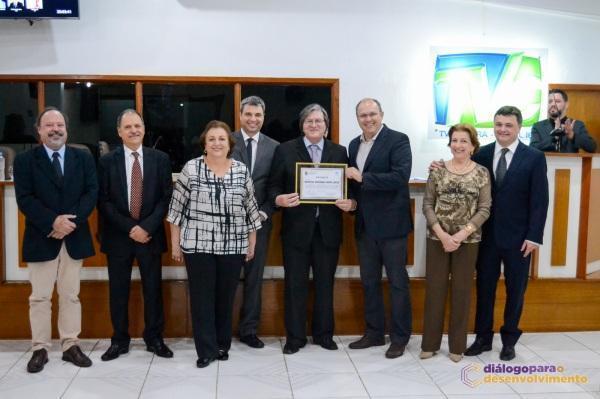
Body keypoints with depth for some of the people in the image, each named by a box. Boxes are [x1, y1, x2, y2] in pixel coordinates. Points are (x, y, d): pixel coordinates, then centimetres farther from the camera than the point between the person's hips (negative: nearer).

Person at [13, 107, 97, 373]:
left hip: (74, 236, 2)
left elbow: (91, 192, -3)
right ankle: (40, 349, 17)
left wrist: (71, 221, -16)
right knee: (40, 297, 5)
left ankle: (71, 346, 19)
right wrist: (53, 222, -20)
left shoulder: (83, 157, 6)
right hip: (41, 238, -2)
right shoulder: (25, 160, 0)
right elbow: (24, 199, -9)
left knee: (71, 295, 9)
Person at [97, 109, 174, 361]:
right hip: (118, 236, 0)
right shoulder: (107, 161, 1)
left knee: (153, 289, 7)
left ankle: (154, 339, 20)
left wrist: (146, 227, -13)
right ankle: (119, 340, 21)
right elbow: (104, 201, -3)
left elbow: (166, 197, -2)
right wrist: (129, 228, -12)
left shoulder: (160, 159, 2)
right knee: (118, 290, 8)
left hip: (150, 235, 0)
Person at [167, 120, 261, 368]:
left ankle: (223, 344, 25)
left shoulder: (242, 171, 3)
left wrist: (252, 244, 8)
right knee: (202, 297, 3)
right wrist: (175, 243, -1)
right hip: (198, 245, -1)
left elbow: (250, 209, 8)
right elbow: (177, 208, 0)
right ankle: (206, 349, 13)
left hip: (233, 246, 2)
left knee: (226, 297, 10)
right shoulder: (190, 169, -3)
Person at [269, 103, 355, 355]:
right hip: (296, 228, -2)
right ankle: (295, 336, 17)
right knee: (295, 284, 5)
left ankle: (324, 333, 25)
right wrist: (279, 199, -21)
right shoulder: (285, 150, 3)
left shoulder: (339, 152, 9)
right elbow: (273, 185, 0)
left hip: (328, 228, 2)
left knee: (325, 283, 11)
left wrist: (351, 203, -12)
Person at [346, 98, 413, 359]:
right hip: (364, 224, 7)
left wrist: (363, 178, -20)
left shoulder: (398, 140, -9)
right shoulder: (354, 145, 12)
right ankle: (374, 333, 27)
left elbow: (400, 177, -22)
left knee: (397, 282, 4)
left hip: (390, 223, -6)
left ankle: (400, 337, 15)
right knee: (369, 282, 14)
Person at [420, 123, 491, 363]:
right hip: (437, 238, 1)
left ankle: (457, 345, 20)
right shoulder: (437, 171, 1)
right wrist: (442, 234, -13)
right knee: (434, 289, 6)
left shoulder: (481, 173, -1)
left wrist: (461, 235, -14)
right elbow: (427, 205, -1)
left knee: (461, 291, 7)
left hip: (468, 241, -1)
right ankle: (430, 343, 19)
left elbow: (485, 209, -4)